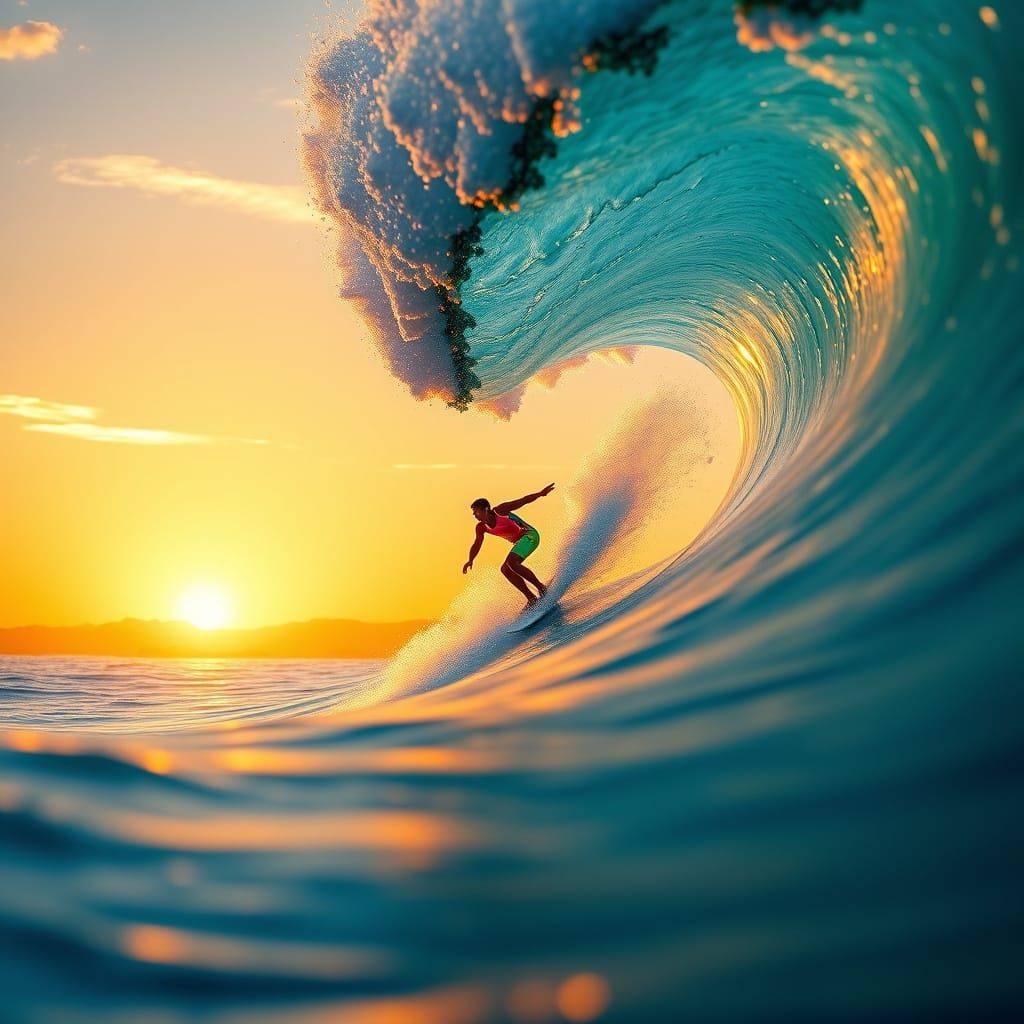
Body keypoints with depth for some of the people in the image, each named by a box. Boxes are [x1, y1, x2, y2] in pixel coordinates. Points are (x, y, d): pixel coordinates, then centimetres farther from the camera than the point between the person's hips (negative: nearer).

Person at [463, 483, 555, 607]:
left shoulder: (499, 511, -14)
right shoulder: (481, 527, 5)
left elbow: (523, 501, -15)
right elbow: (477, 545, 14)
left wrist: (540, 494, -26)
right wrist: (470, 561, -1)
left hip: (529, 535, -9)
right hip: (519, 542, 9)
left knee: (512, 563, -24)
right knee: (505, 569, -1)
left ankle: (541, 588, -19)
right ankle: (532, 598, 0)